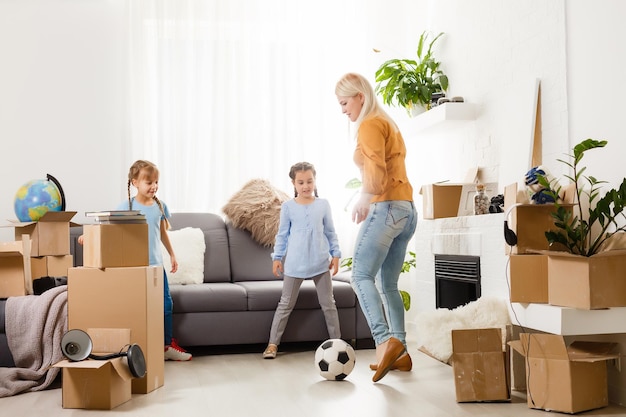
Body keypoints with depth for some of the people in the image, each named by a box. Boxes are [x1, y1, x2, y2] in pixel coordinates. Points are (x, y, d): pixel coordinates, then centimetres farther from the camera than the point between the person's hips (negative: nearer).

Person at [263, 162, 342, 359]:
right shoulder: (288, 207, 0)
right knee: (285, 304, 5)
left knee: (328, 304, 9)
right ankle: (273, 343, 10)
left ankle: (337, 342, 20)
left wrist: (335, 254, 4)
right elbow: (282, 234, 5)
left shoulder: (323, 204, 3)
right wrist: (277, 257, 1)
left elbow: (330, 232, 8)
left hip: (321, 263, 1)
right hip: (294, 263, -1)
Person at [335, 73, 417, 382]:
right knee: (388, 284, 9)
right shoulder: (387, 123, 24)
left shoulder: (369, 125, -5)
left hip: (387, 207, -10)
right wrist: (368, 201, 13)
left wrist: (362, 200, -6)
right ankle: (400, 353, 8)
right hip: (407, 210, 10)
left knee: (361, 275, -13)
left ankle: (385, 340, -26)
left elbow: (375, 171, -19)